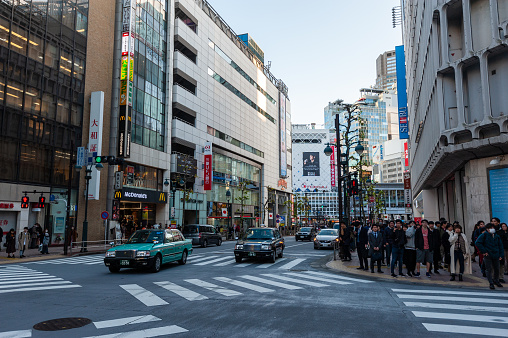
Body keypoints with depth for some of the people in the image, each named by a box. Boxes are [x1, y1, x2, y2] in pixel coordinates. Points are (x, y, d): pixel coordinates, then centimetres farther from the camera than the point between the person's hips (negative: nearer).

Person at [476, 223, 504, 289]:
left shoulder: (497, 236, 10)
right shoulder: (484, 235, -4)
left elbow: (500, 246, 18)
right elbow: (478, 243, -9)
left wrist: (500, 255, 9)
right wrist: (484, 251, -11)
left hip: (496, 255, 5)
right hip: (488, 255, -5)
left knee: (496, 269, 12)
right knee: (489, 270, -4)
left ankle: (496, 281, 33)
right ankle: (491, 283, 1)